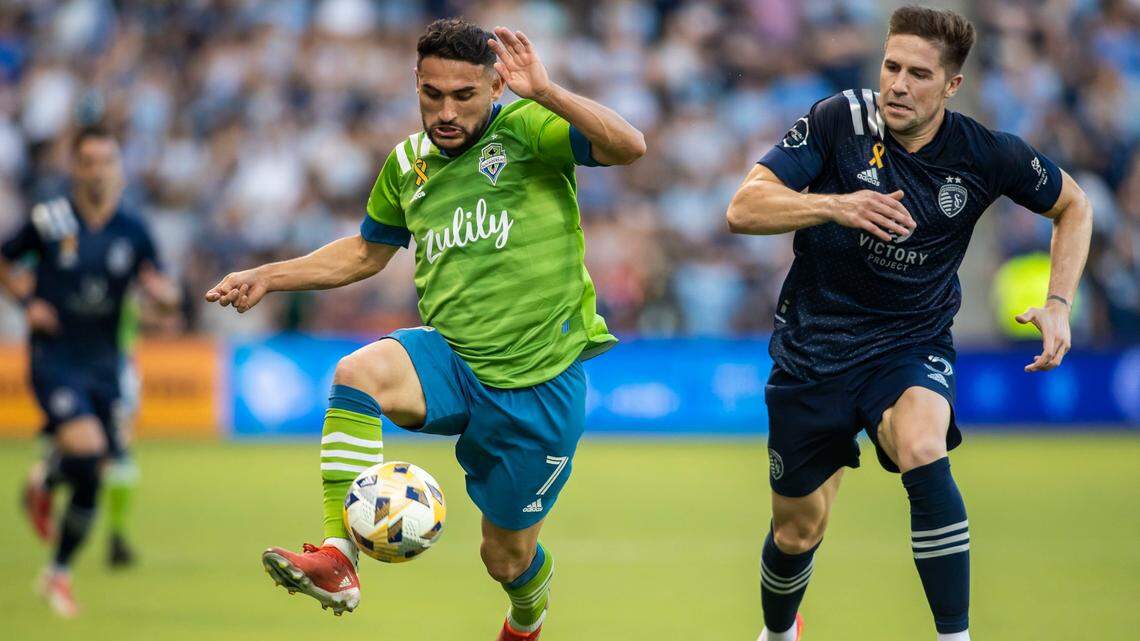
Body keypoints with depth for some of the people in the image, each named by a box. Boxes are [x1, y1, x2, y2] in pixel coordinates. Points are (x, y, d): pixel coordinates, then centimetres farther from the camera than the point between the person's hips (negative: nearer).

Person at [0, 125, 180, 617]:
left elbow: (164, 295, 6)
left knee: (91, 480, 4)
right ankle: (44, 484, 9)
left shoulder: (132, 232, 1)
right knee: (86, 446, -25)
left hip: (102, 362, 4)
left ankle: (59, 573, 23)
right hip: (54, 358, -4)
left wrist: (162, 291, -18)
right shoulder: (48, 221, -6)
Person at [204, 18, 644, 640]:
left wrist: (544, 92, -37)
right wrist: (267, 277, 16)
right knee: (358, 372, -30)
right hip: (451, 362, 4)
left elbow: (629, 147, -26)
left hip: (537, 383, -4)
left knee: (507, 557, 9)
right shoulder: (407, 163, 7)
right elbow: (367, 251, 25)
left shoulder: (525, 129, -10)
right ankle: (337, 558, -34)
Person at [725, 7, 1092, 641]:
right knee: (798, 533, 11)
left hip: (912, 345, -1)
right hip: (815, 344, 1)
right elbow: (744, 208, -21)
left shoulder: (986, 155, -12)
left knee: (922, 453, -35)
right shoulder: (840, 121, -15)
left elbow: (1073, 203, 7)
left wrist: (1059, 303, -7)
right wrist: (835, 205, -38)